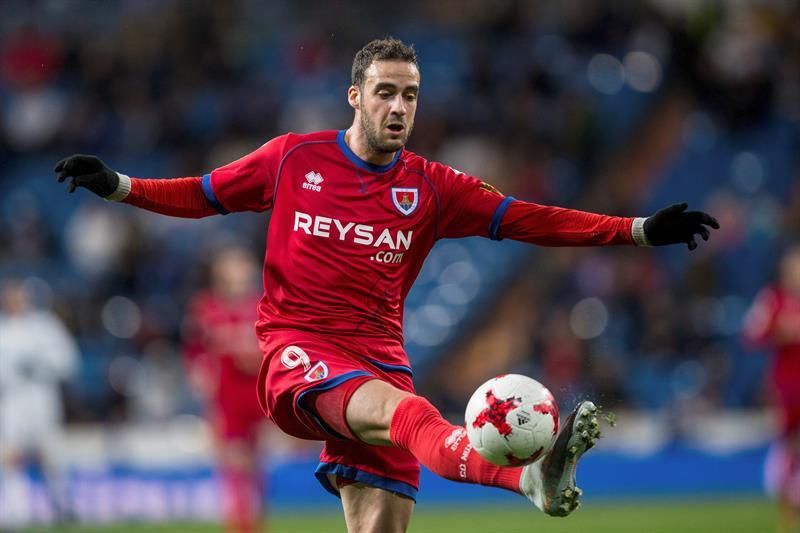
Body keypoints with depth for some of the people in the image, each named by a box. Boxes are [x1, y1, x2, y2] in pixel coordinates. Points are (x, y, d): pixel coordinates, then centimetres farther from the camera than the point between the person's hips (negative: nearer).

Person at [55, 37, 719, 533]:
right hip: (300, 351, -5)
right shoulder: (295, 159, 7)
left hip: (378, 358, 5)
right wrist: (117, 185, 4)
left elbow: (529, 220, 6)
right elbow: (203, 195, 17)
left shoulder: (430, 188, 10)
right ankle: (531, 477, -64)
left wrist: (640, 230, -2)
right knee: (401, 409, -35)